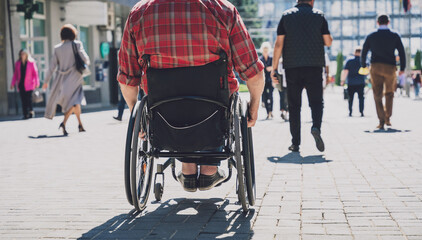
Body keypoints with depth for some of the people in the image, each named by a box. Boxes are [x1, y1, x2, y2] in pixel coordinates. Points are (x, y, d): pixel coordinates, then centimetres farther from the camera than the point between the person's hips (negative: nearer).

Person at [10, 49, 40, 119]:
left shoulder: (31, 62, -2)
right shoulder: (17, 63, 7)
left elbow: (35, 73, -1)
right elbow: (15, 74, 12)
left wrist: (37, 83, -7)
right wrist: (13, 84, 7)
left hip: (29, 84, -3)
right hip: (21, 84, 3)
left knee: (29, 99, -8)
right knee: (23, 100, 1)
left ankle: (31, 112, 8)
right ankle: (25, 114, 4)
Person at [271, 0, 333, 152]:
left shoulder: (286, 15, 5)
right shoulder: (319, 15, 5)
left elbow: (279, 44, -2)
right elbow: (328, 42, 2)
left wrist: (274, 68, 1)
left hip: (292, 66, 1)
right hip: (314, 65, 0)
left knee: (294, 105, 6)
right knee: (316, 101, 7)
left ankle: (295, 143, 5)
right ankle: (316, 126, -22)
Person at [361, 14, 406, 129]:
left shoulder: (371, 36, 5)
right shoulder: (395, 36, 3)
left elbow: (364, 52, 6)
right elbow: (402, 52, 1)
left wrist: (363, 65, 18)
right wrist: (402, 68, 8)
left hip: (375, 68, 0)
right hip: (390, 68, 0)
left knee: (378, 95, 3)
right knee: (389, 93, 19)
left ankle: (381, 121, -6)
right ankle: (387, 118, 15)